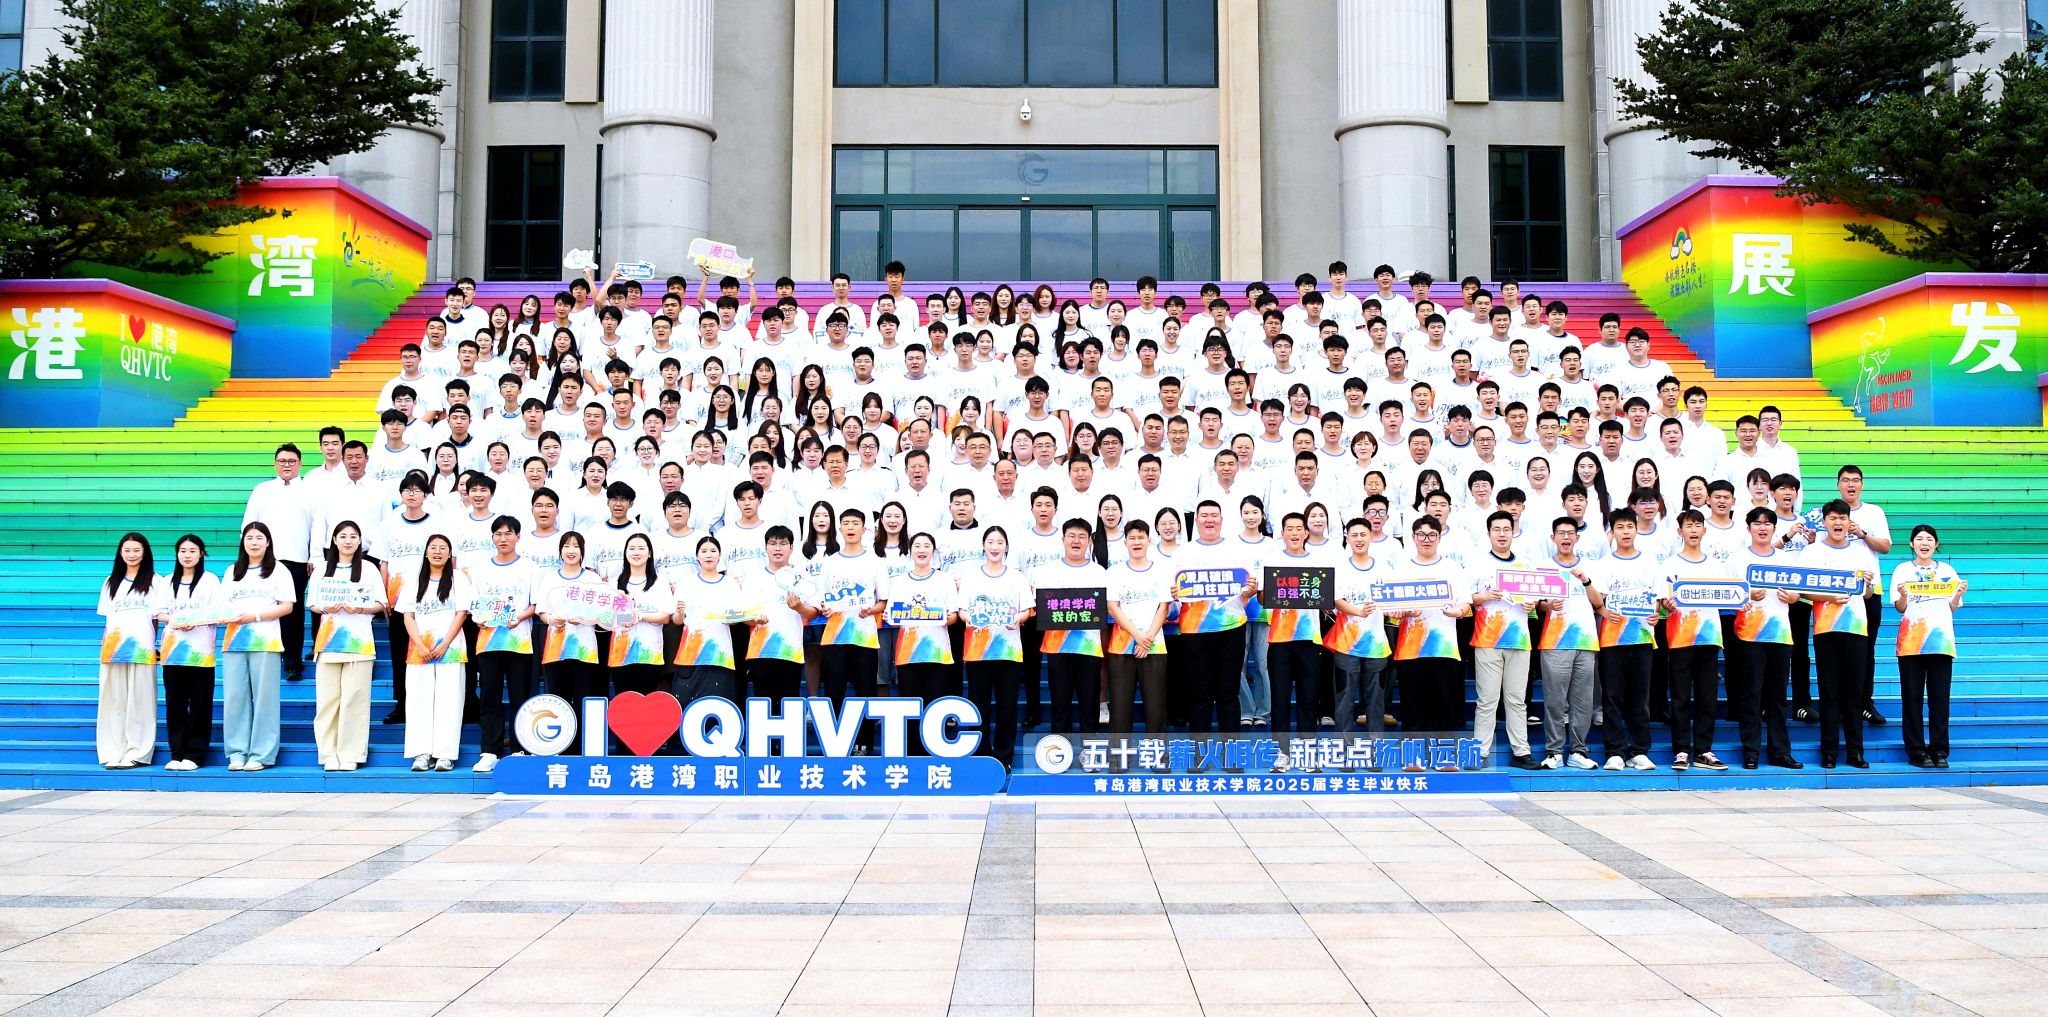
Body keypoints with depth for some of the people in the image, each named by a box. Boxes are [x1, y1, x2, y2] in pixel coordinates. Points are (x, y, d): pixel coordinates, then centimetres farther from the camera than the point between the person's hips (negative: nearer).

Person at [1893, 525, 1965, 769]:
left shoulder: (1948, 571, 13)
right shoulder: (1903, 570, 8)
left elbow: (1952, 609, 13)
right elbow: (1900, 608, 3)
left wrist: (1959, 595, -6)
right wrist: (1903, 596, -18)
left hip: (1941, 640, 1)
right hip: (1911, 641, -1)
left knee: (1940, 698, 0)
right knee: (1912, 697, -1)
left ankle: (1939, 750, 5)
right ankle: (1916, 751, 3)